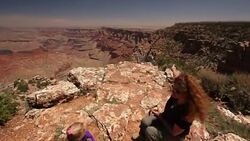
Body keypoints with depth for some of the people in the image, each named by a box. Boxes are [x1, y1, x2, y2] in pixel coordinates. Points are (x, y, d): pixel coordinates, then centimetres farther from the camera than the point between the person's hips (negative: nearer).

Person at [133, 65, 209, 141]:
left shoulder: (186, 115, -39)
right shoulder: (176, 96, -23)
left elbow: (174, 132, -25)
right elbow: (178, 75, -2)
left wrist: (160, 116, -21)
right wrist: (174, 70, 20)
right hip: (166, 119, 6)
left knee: (150, 131, -23)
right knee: (145, 121, -4)